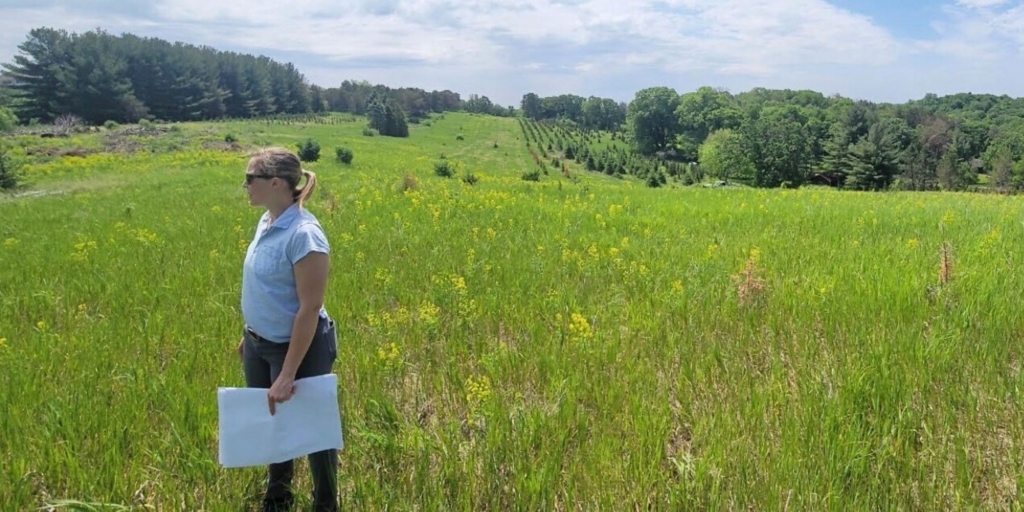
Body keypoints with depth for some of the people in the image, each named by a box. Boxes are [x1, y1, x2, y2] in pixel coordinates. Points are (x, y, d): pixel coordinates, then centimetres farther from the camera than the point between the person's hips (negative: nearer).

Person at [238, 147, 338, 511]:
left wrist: (288, 376, -24)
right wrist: (248, 336, 18)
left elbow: (309, 309, -26)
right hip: (260, 344, 8)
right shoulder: (268, 221, 0)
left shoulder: (303, 234, -26)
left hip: (299, 349, -8)